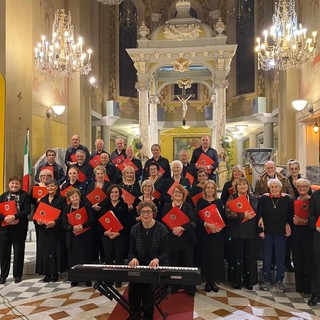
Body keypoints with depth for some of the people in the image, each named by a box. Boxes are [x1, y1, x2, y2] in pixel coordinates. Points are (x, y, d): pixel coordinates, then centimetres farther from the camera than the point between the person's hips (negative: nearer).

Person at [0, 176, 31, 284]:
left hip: (19, 228, -3)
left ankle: (17, 275, 17)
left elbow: (27, 210, -10)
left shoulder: (25, 196, 0)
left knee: (18, 251, 5)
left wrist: (14, 216, -21)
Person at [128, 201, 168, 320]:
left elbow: (164, 253, -8)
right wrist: (133, 258, -21)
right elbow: (131, 251, 3)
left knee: (148, 290, -25)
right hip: (139, 266, 3)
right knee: (133, 289, -21)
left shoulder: (161, 229, -7)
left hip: (156, 267, -2)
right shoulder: (135, 229, 2)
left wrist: (156, 259, -30)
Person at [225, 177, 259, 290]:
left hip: (250, 232, 3)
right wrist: (242, 215, -21)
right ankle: (236, 280, 17)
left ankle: (249, 281, 21)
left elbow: (257, 214, 12)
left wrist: (259, 230, 6)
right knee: (236, 256, 5)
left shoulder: (253, 198, 9)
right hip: (236, 232, -2)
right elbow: (228, 213, -13)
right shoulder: (232, 198, 0)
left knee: (250, 257, 7)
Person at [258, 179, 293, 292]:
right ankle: (267, 280, 20)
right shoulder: (264, 199, -3)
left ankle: (279, 280, 22)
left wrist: (288, 224, -4)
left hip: (281, 232, 0)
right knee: (267, 257, 8)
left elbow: (291, 214, 5)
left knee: (280, 257, 8)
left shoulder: (287, 199, -3)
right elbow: (259, 215, -1)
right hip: (267, 232, 0)